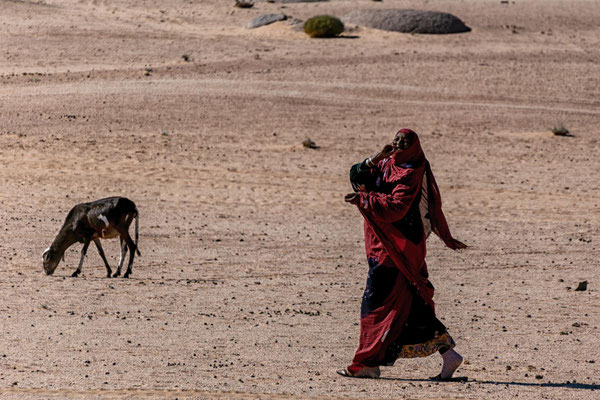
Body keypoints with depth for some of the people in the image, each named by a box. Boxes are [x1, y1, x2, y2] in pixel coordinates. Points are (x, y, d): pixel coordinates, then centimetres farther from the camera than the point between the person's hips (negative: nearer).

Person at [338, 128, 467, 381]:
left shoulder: (411, 175, -11)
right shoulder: (386, 166, 15)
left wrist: (363, 199, -26)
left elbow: (396, 207, -23)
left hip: (398, 248, -9)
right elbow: (358, 176, 8)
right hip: (385, 245, 9)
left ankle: (368, 365, 0)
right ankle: (448, 355, 9)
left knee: (379, 302, -5)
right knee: (411, 306, 8)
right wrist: (376, 158, -4)